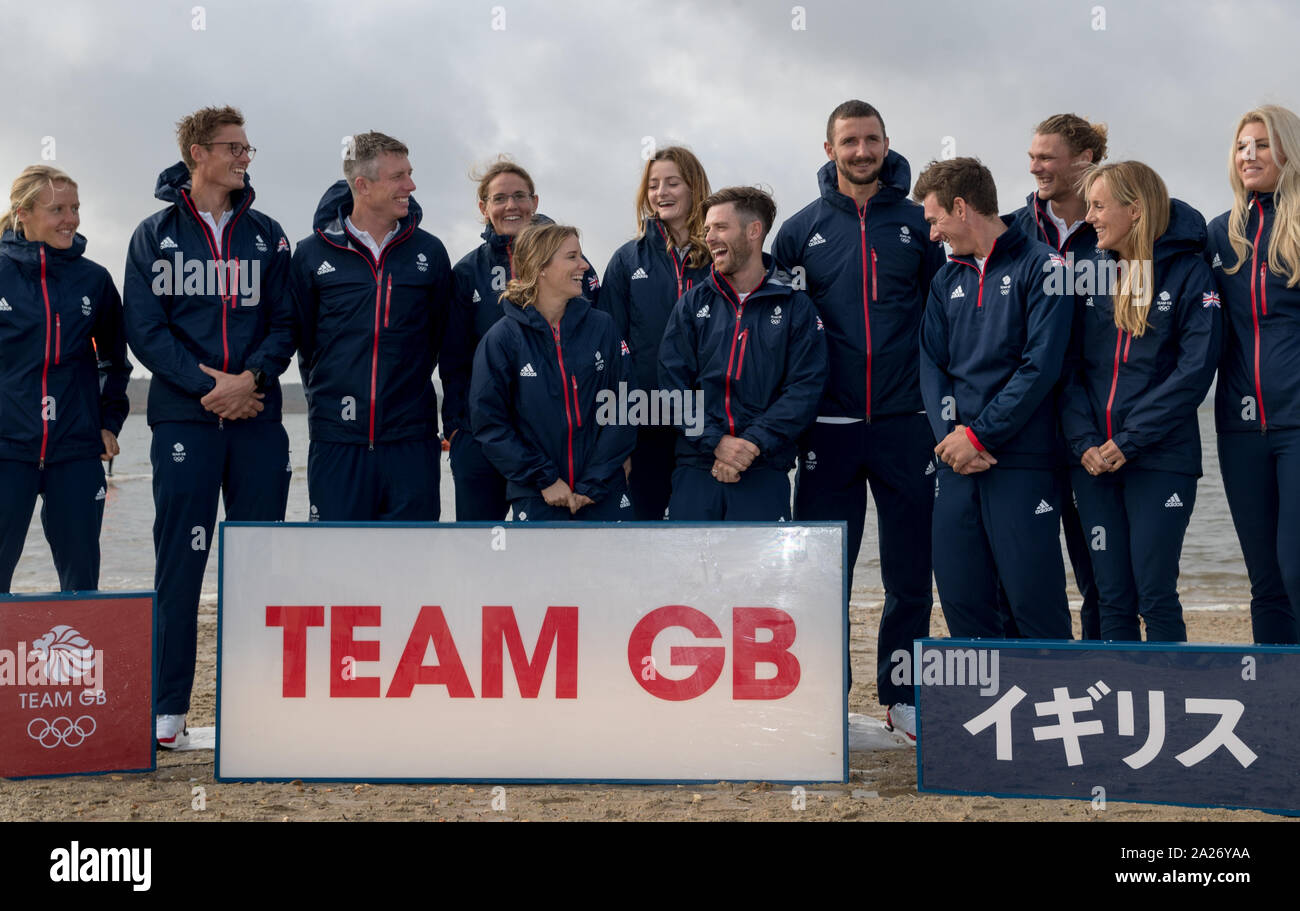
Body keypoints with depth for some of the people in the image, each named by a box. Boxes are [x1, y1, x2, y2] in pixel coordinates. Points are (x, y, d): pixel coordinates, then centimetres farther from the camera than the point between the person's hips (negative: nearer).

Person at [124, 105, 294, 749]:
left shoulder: (266, 236, 13)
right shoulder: (155, 236, 6)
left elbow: (285, 321, 7)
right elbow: (145, 328, -2)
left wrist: (253, 377, -12)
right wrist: (207, 385, -14)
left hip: (258, 417, 2)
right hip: (183, 418, -2)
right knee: (179, 563, -1)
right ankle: (167, 708, 5)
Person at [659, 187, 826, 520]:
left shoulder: (796, 306, 4)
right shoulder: (692, 303, 10)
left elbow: (805, 389, -3)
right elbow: (673, 383, 3)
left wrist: (752, 444, -13)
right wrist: (715, 442, -11)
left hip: (765, 471, -2)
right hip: (696, 467, 2)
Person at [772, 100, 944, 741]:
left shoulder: (918, 225, 6)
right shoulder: (802, 230, 6)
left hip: (904, 424, 0)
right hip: (830, 425, 0)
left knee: (910, 572, 6)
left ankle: (902, 695, 18)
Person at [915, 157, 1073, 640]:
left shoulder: (1041, 266, -2)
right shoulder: (947, 280, 18)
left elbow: (1041, 365, -10)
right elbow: (932, 365, 11)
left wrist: (979, 435, -13)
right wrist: (949, 434, -7)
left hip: (1020, 460, -6)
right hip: (956, 462, 6)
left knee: (1034, 600, -6)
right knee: (960, 596, 5)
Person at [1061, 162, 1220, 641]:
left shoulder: (1187, 272, -3)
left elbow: (1196, 367, -11)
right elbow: (1068, 366, 6)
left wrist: (1129, 441, -15)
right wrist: (1084, 441, -9)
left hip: (1160, 459, -4)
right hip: (1095, 459, 4)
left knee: (1156, 596, -4)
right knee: (1113, 597, 6)